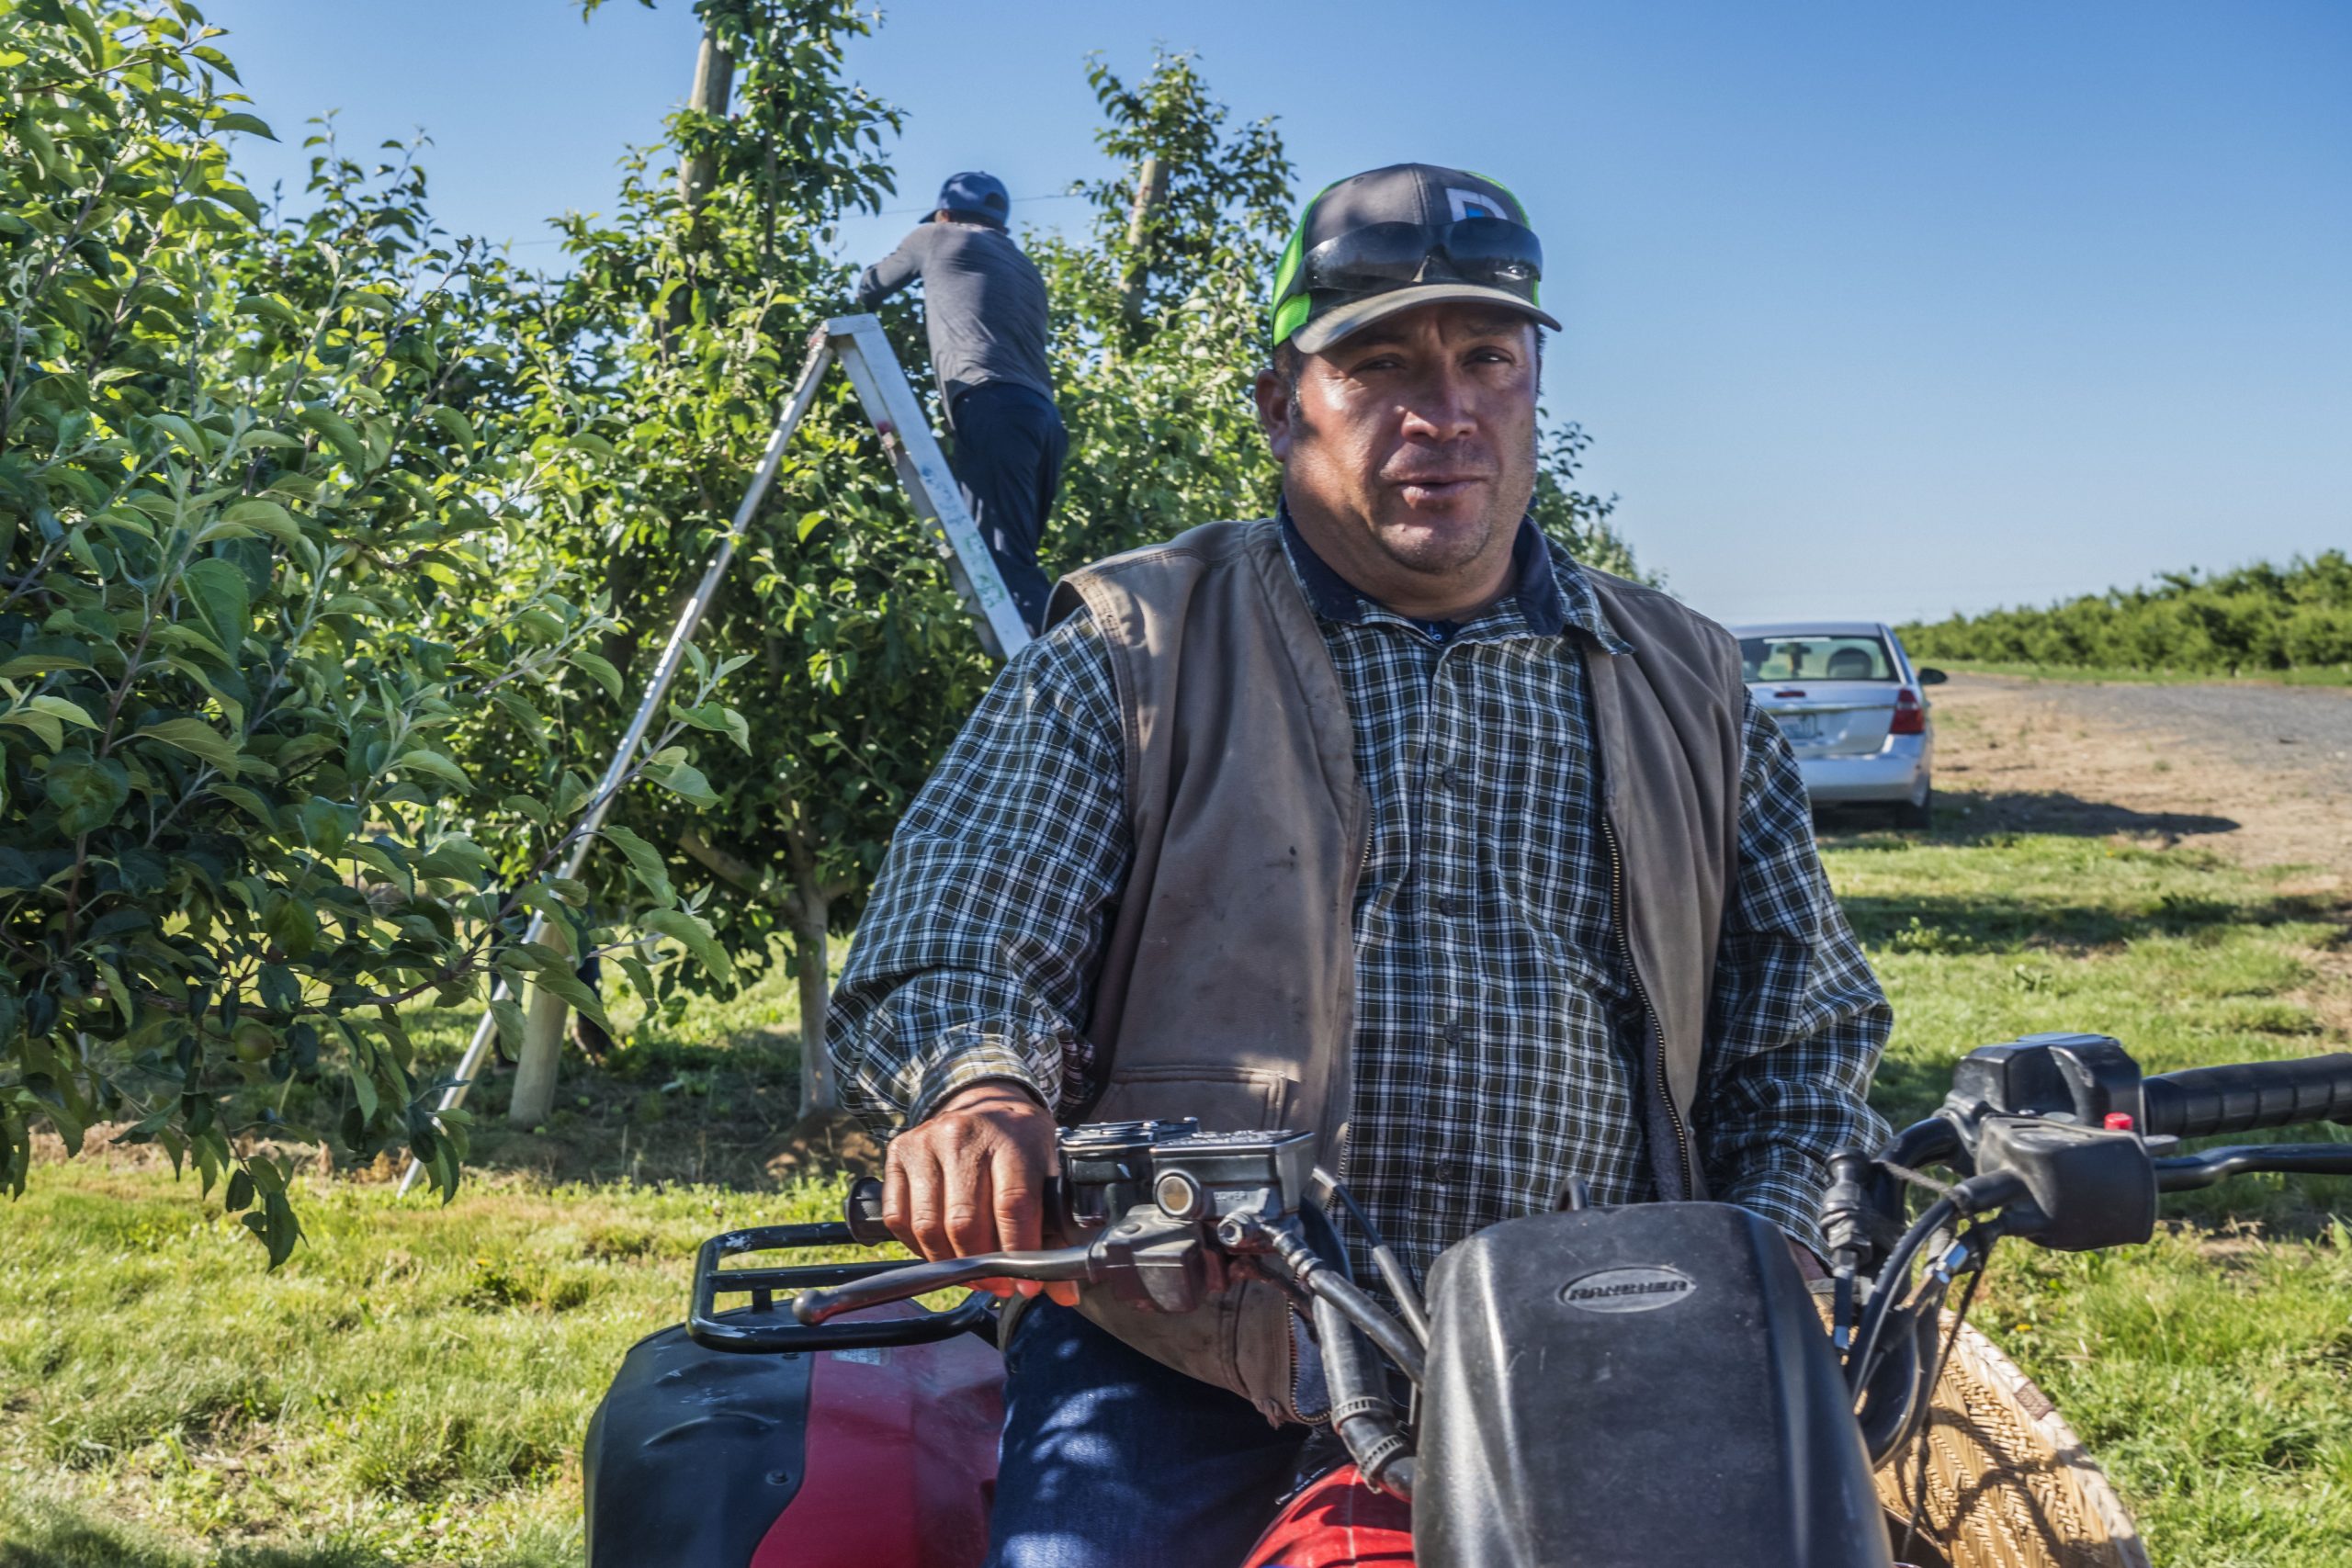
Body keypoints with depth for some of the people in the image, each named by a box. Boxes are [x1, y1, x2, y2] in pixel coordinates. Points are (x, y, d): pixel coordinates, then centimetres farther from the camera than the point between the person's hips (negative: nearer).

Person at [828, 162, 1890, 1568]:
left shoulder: (1687, 689, 17)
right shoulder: (1133, 645, 9)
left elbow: (1805, 1027, 18)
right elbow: (956, 927, -1)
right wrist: (973, 1090, -24)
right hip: (1182, 1366, -2)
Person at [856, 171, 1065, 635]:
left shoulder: (938, 239, 19)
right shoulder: (1026, 269, 34)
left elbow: (871, 288, 33)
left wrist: (858, 314, 56)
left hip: (994, 409, -7)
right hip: (1044, 417, 7)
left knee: (1004, 561, -17)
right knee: (1014, 564, 10)